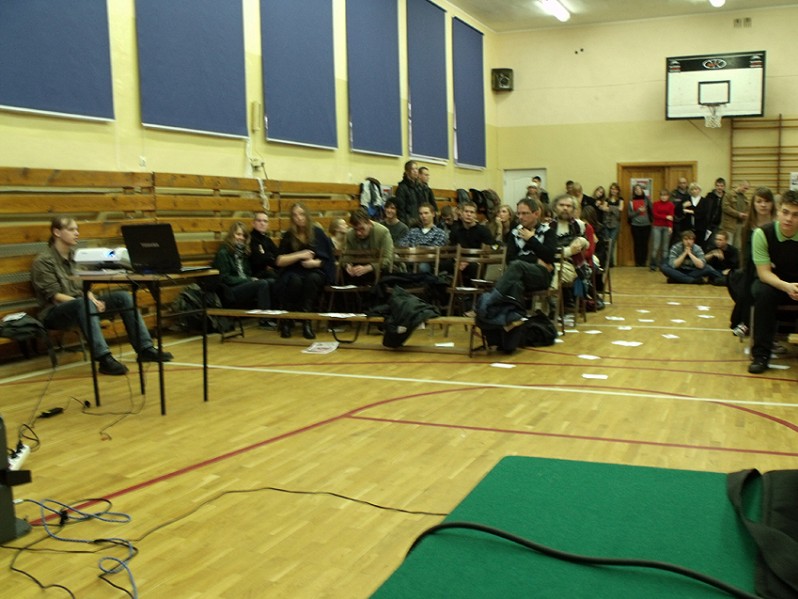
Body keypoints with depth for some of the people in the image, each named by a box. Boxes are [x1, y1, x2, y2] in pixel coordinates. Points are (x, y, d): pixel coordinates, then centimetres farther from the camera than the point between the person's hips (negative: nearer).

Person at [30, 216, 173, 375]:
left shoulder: (76, 256, 13)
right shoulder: (43, 261, -8)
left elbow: (84, 287, 12)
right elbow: (54, 295, -15)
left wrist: (92, 299, -11)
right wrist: (87, 301, -25)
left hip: (80, 304, 7)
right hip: (55, 313, -7)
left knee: (123, 297, -11)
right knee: (83, 303, -39)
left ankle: (145, 348, -15)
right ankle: (104, 358, -49)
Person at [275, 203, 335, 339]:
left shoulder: (317, 233, 2)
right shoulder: (288, 236, 4)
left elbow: (328, 259, 1)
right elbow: (279, 261, -3)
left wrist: (315, 263, -20)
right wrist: (299, 255, -16)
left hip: (315, 271, 0)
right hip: (293, 273, 0)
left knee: (312, 279, -36)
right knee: (295, 281, -36)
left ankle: (306, 320, -32)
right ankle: (286, 320, -22)